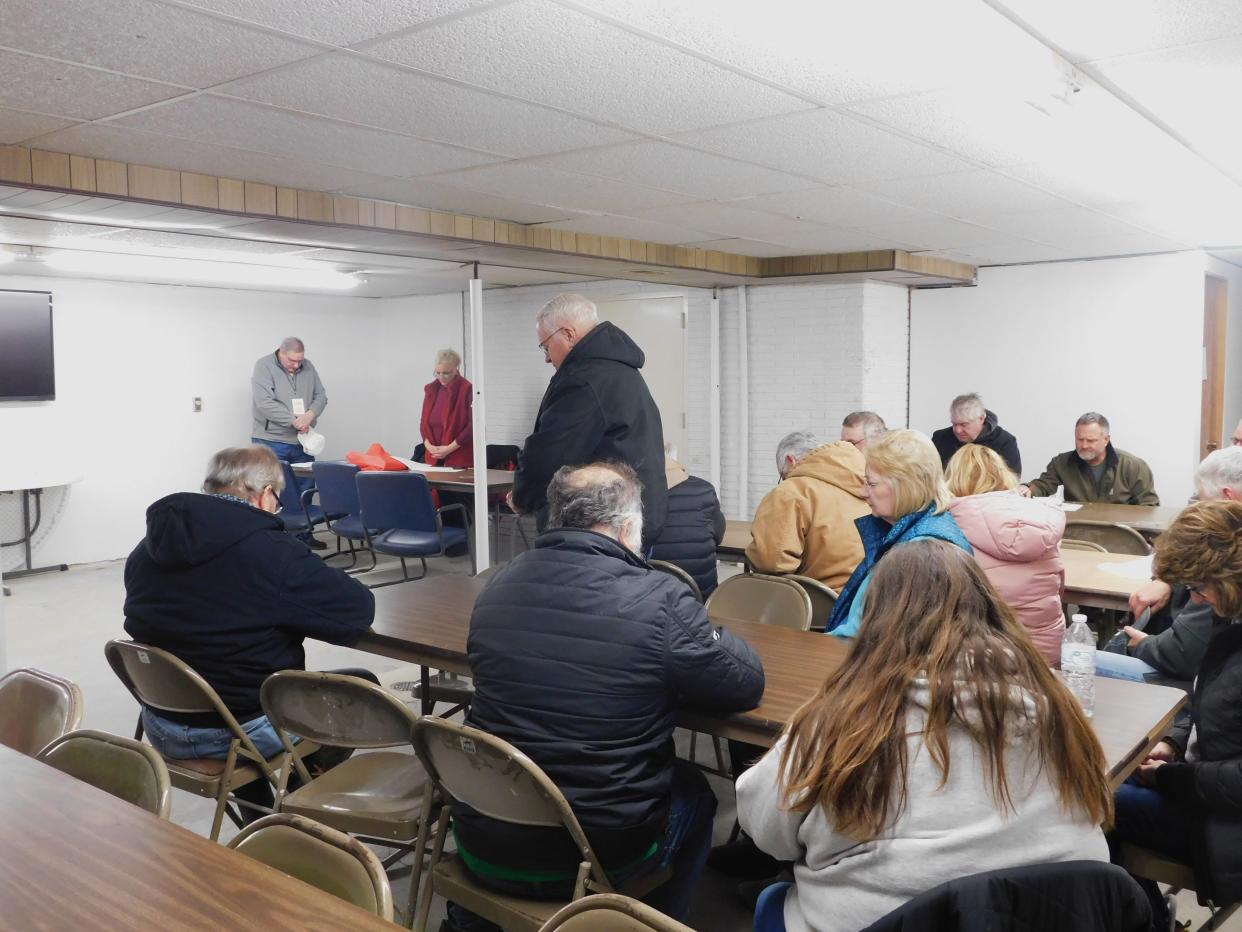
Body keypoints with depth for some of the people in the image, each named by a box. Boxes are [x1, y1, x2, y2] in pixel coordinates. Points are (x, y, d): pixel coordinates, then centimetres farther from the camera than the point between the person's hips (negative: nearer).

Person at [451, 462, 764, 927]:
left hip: (483, 843, 4)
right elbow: (747, 686, -6)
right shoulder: (660, 599, -18)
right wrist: (704, 637, 14)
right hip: (599, 854, -3)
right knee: (693, 790, 26)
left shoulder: (499, 583, -3)